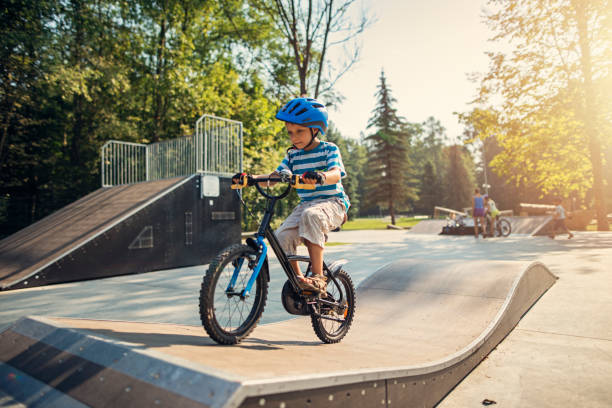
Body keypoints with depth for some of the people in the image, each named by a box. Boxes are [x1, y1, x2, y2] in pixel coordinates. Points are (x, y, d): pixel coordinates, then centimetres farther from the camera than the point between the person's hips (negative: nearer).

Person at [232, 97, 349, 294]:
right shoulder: (292, 154, 11)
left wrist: (320, 177, -45)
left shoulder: (329, 149, -4)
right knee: (282, 236, -20)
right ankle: (298, 278, 1)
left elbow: (336, 174, -22)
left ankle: (318, 277, -32)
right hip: (306, 203, 5)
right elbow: (275, 175, 5)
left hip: (332, 202, -5)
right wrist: (252, 178, -14)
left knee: (311, 215, -39)